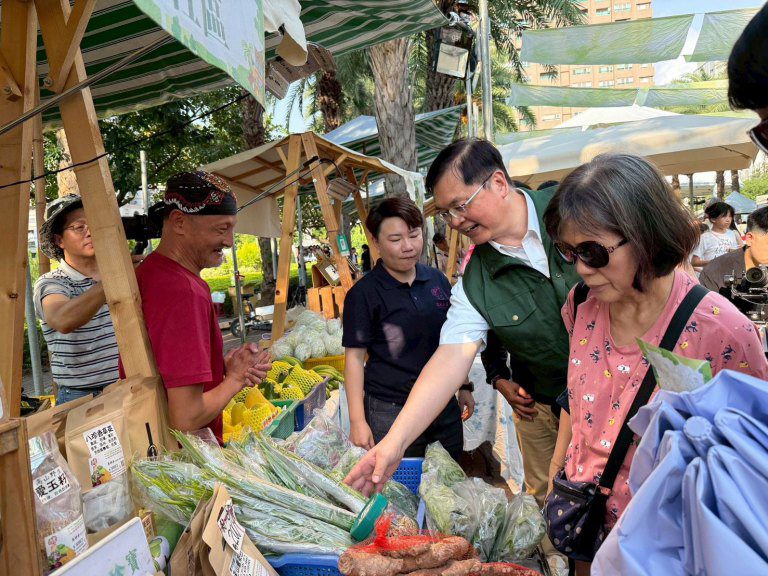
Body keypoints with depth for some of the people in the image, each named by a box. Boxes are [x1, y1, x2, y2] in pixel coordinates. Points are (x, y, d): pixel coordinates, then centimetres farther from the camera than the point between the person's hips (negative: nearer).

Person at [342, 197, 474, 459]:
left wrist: (464, 386, 16)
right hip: (390, 411, -5)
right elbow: (355, 356, -9)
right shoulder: (363, 293, -10)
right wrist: (357, 420, -12)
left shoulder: (437, 280, 5)